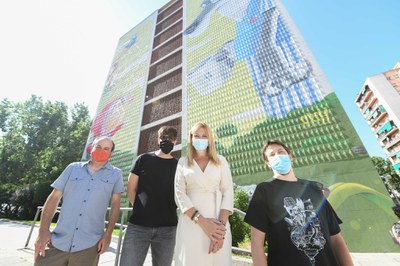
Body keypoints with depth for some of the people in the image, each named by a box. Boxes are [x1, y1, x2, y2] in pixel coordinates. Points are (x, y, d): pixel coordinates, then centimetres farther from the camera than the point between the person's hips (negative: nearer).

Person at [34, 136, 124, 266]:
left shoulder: (116, 174, -1)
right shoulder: (73, 168, 5)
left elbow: (115, 203, -1)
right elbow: (54, 197, 5)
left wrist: (108, 234, -5)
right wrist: (43, 230, -3)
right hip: (58, 242, 2)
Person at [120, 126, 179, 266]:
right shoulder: (143, 159, 4)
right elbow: (131, 190, 5)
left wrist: (170, 211, 2)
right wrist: (140, 210, 1)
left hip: (167, 228, 1)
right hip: (138, 225, 0)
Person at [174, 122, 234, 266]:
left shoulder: (221, 161, 7)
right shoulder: (183, 162, 5)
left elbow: (228, 192, 1)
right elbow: (179, 194, -3)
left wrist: (221, 223, -13)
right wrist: (202, 221, -14)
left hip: (218, 223, 1)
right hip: (190, 223, 0)